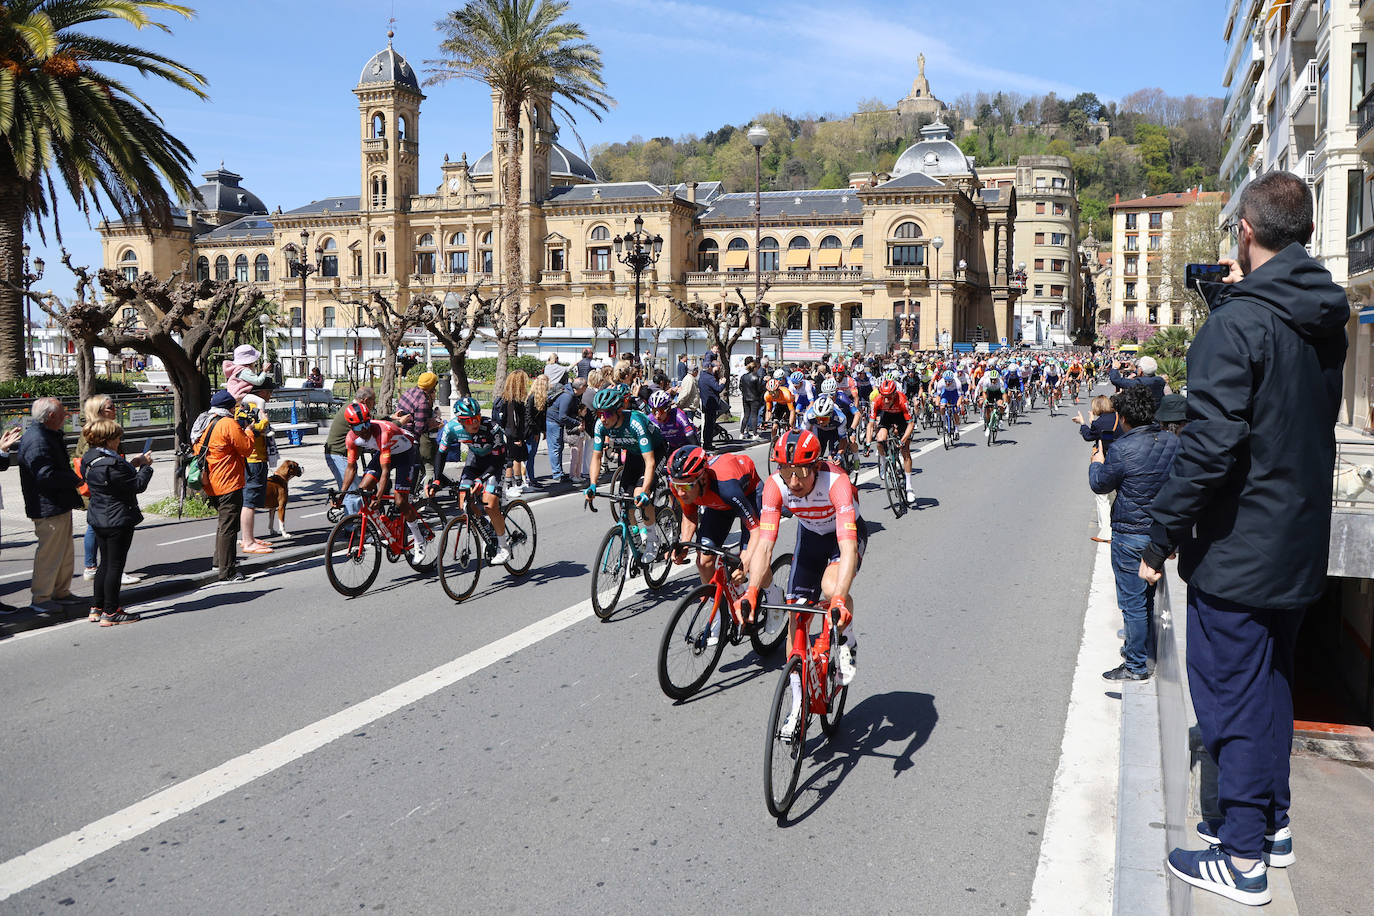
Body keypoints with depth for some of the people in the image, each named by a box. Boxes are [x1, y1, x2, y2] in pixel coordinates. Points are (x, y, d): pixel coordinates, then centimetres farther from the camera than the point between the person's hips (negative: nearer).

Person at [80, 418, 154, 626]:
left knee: (105, 563, 19)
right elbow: (138, 485, -19)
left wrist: (133, 465, 8)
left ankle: (96, 608, 25)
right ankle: (110, 613, 6)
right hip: (118, 519, -9)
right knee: (115, 564, 0)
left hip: (99, 519, 9)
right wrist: (145, 466, -5)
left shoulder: (90, 459, 5)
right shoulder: (111, 464, -24)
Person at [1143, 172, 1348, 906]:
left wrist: (1161, 536, -18)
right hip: (1300, 546, 8)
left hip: (1238, 549, -8)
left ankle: (1241, 857, 13)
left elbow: (1210, 443, -26)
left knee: (1232, 693, 3)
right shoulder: (1327, 320, 6)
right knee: (1270, 682, 21)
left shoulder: (1237, 324, -20)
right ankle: (1271, 824, 35)